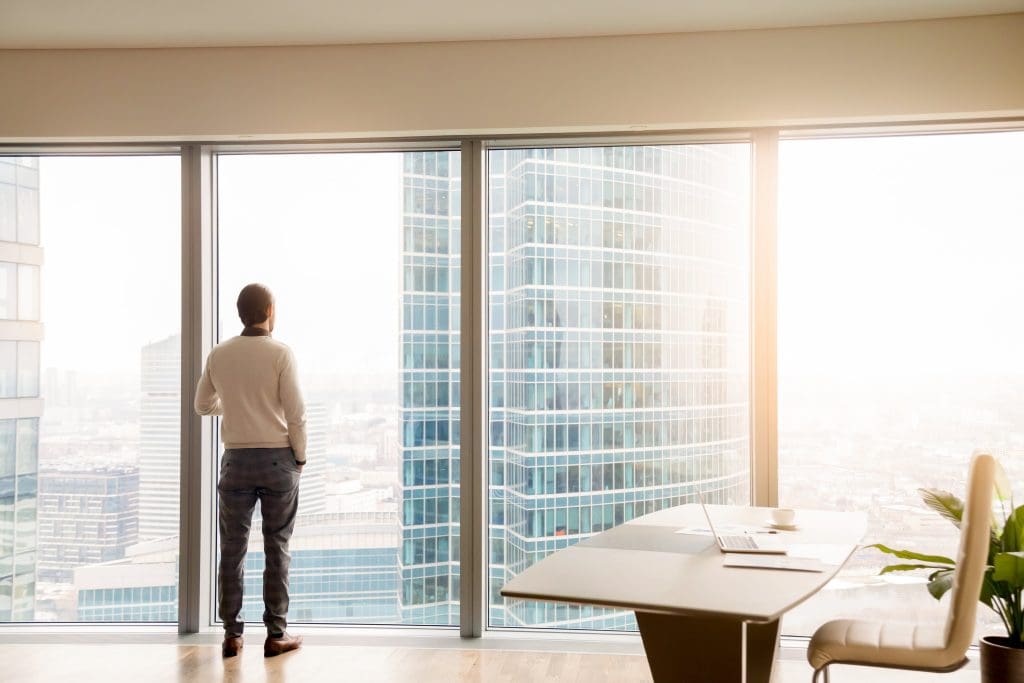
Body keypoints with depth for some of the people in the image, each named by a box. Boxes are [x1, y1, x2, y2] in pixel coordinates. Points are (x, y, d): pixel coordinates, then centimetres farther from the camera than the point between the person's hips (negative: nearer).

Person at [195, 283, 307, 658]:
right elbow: (296, 412, -11)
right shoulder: (280, 353, -8)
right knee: (276, 547, 4)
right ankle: (276, 634, 8)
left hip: (236, 458, 3)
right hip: (277, 459, -3)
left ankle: (232, 634, 11)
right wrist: (300, 457, 2)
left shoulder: (218, 355, 3)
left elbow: (203, 405, 16)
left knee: (232, 547, 8)